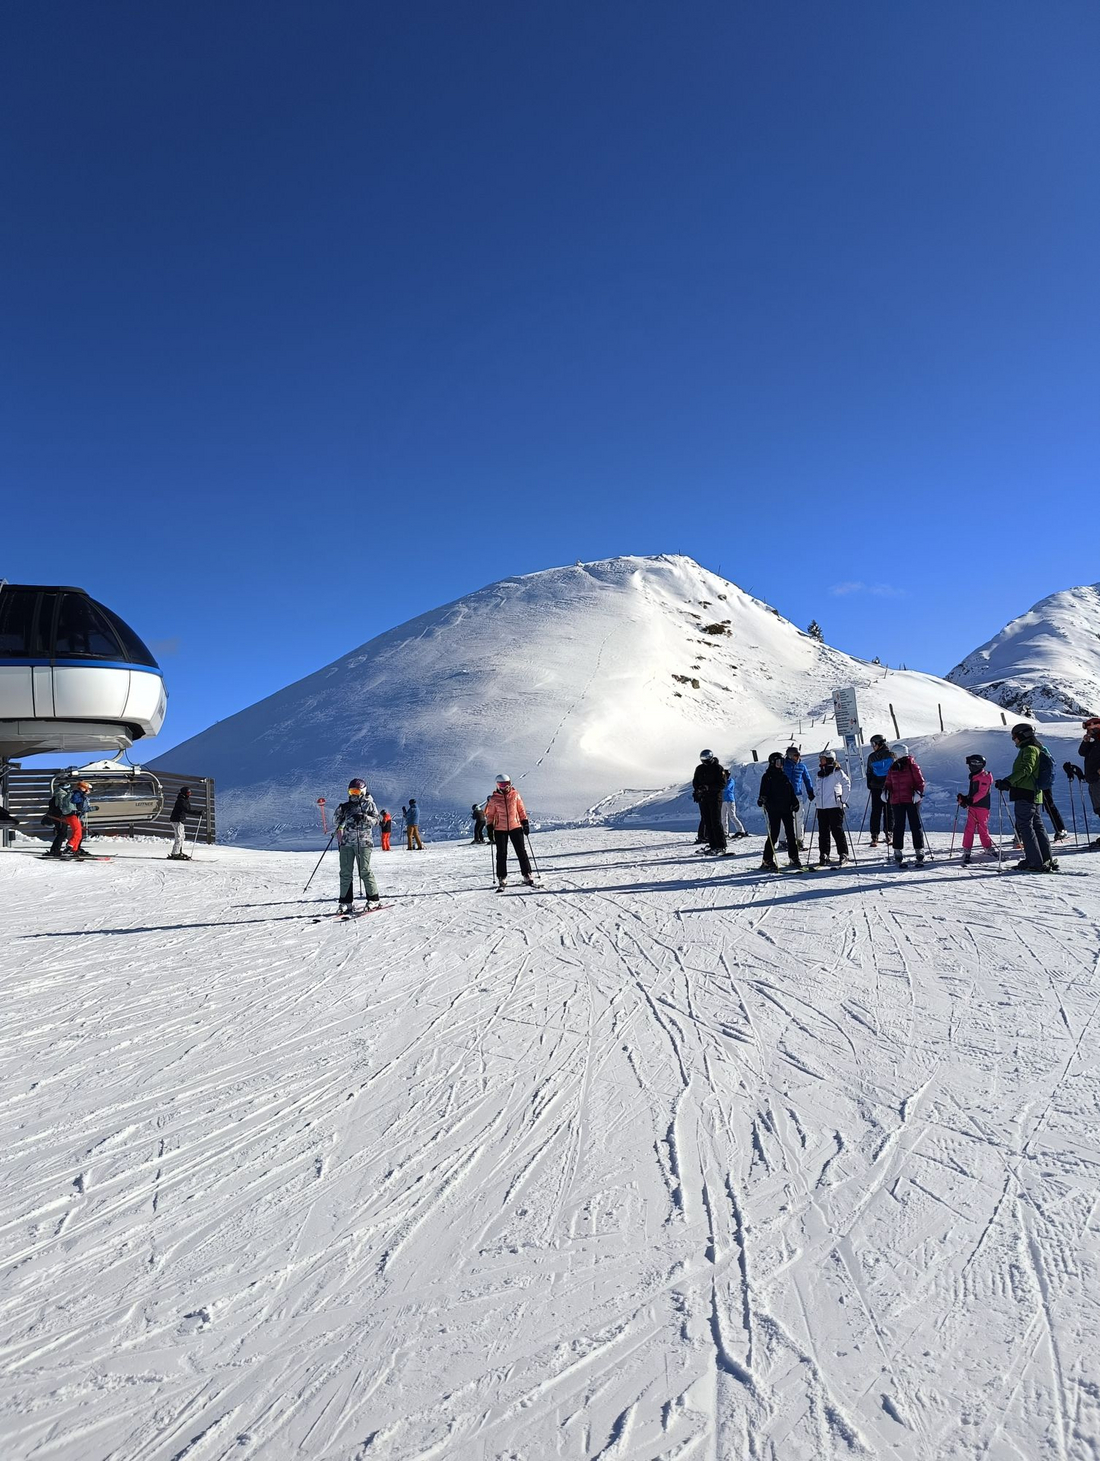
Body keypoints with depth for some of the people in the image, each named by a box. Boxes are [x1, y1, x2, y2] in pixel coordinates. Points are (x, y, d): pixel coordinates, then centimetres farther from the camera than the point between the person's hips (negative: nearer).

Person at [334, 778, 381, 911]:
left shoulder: (369, 804, 5)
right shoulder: (346, 806, 16)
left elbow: (375, 819, -4)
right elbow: (338, 823, 18)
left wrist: (364, 818, -21)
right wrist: (340, 812, -1)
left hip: (363, 841, -4)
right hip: (347, 842, 4)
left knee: (365, 871, -5)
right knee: (345, 872, 2)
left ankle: (373, 899, 4)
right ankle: (346, 901, 8)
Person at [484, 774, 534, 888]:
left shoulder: (515, 795, 2)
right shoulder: (494, 799, -3)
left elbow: (521, 809, 9)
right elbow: (489, 814, 5)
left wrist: (525, 822, 5)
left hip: (515, 827, 1)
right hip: (500, 829, -1)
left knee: (521, 852, 1)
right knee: (501, 854, 1)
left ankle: (527, 876, 8)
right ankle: (502, 879, 8)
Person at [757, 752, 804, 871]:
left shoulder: (785, 776, 17)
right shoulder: (767, 777, 0)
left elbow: (791, 791, 21)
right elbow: (764, 791, -7)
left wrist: (795, 803, 10)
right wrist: (762, 799, -26)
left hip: (787, 809, 6)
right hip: (774, 810, -6)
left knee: (791, 834, 5)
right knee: (774, 835, -8)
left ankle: (794, 859, 13)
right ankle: (767, 861, -2)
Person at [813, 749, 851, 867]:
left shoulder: (836, 771, -6)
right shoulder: (820, 774, 15)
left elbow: (846, 784, -11)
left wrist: (843, 800, -12)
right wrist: (816, 797, 12)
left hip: (834, 806, -6)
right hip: (821, 807, 6)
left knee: (837, 830, -4)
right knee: (823, 832, 6)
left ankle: (843, 854, 5)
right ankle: (823, 855, 10)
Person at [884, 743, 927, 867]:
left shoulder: (912, 765, -5)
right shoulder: (892, 768, 11)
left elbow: (920, 781, -5)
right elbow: (889, 783, 19)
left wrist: (918, 793, -17)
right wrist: (887, 792, 1)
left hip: (912, 801, -4)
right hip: (897, 802, 4)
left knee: (916, 826, 1)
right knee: (898, 827, 4)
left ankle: (920, 853, 8)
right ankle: (898, 855, 9)